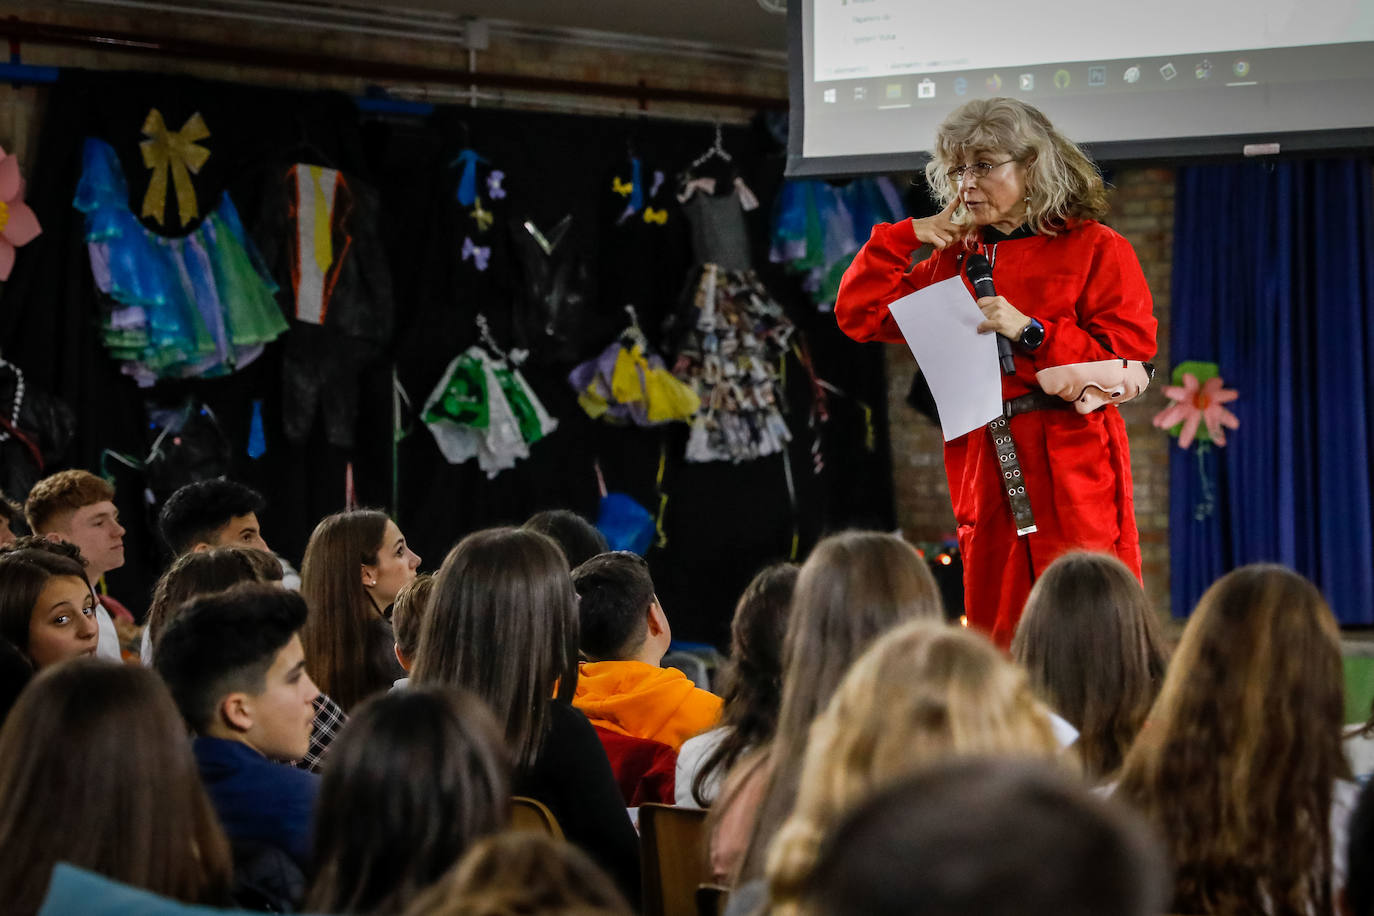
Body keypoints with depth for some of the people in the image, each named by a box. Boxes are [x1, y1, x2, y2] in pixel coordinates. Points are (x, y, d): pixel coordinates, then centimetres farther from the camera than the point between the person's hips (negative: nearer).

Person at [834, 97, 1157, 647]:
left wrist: (1031, 332, -14)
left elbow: (1131, 350, -7)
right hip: (985, 473, 5)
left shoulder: (1095, 250, 1)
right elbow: (859, 315, 17)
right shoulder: (955, 260, 17)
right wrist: (906, 236, 7)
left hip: (1073, 471, -5)